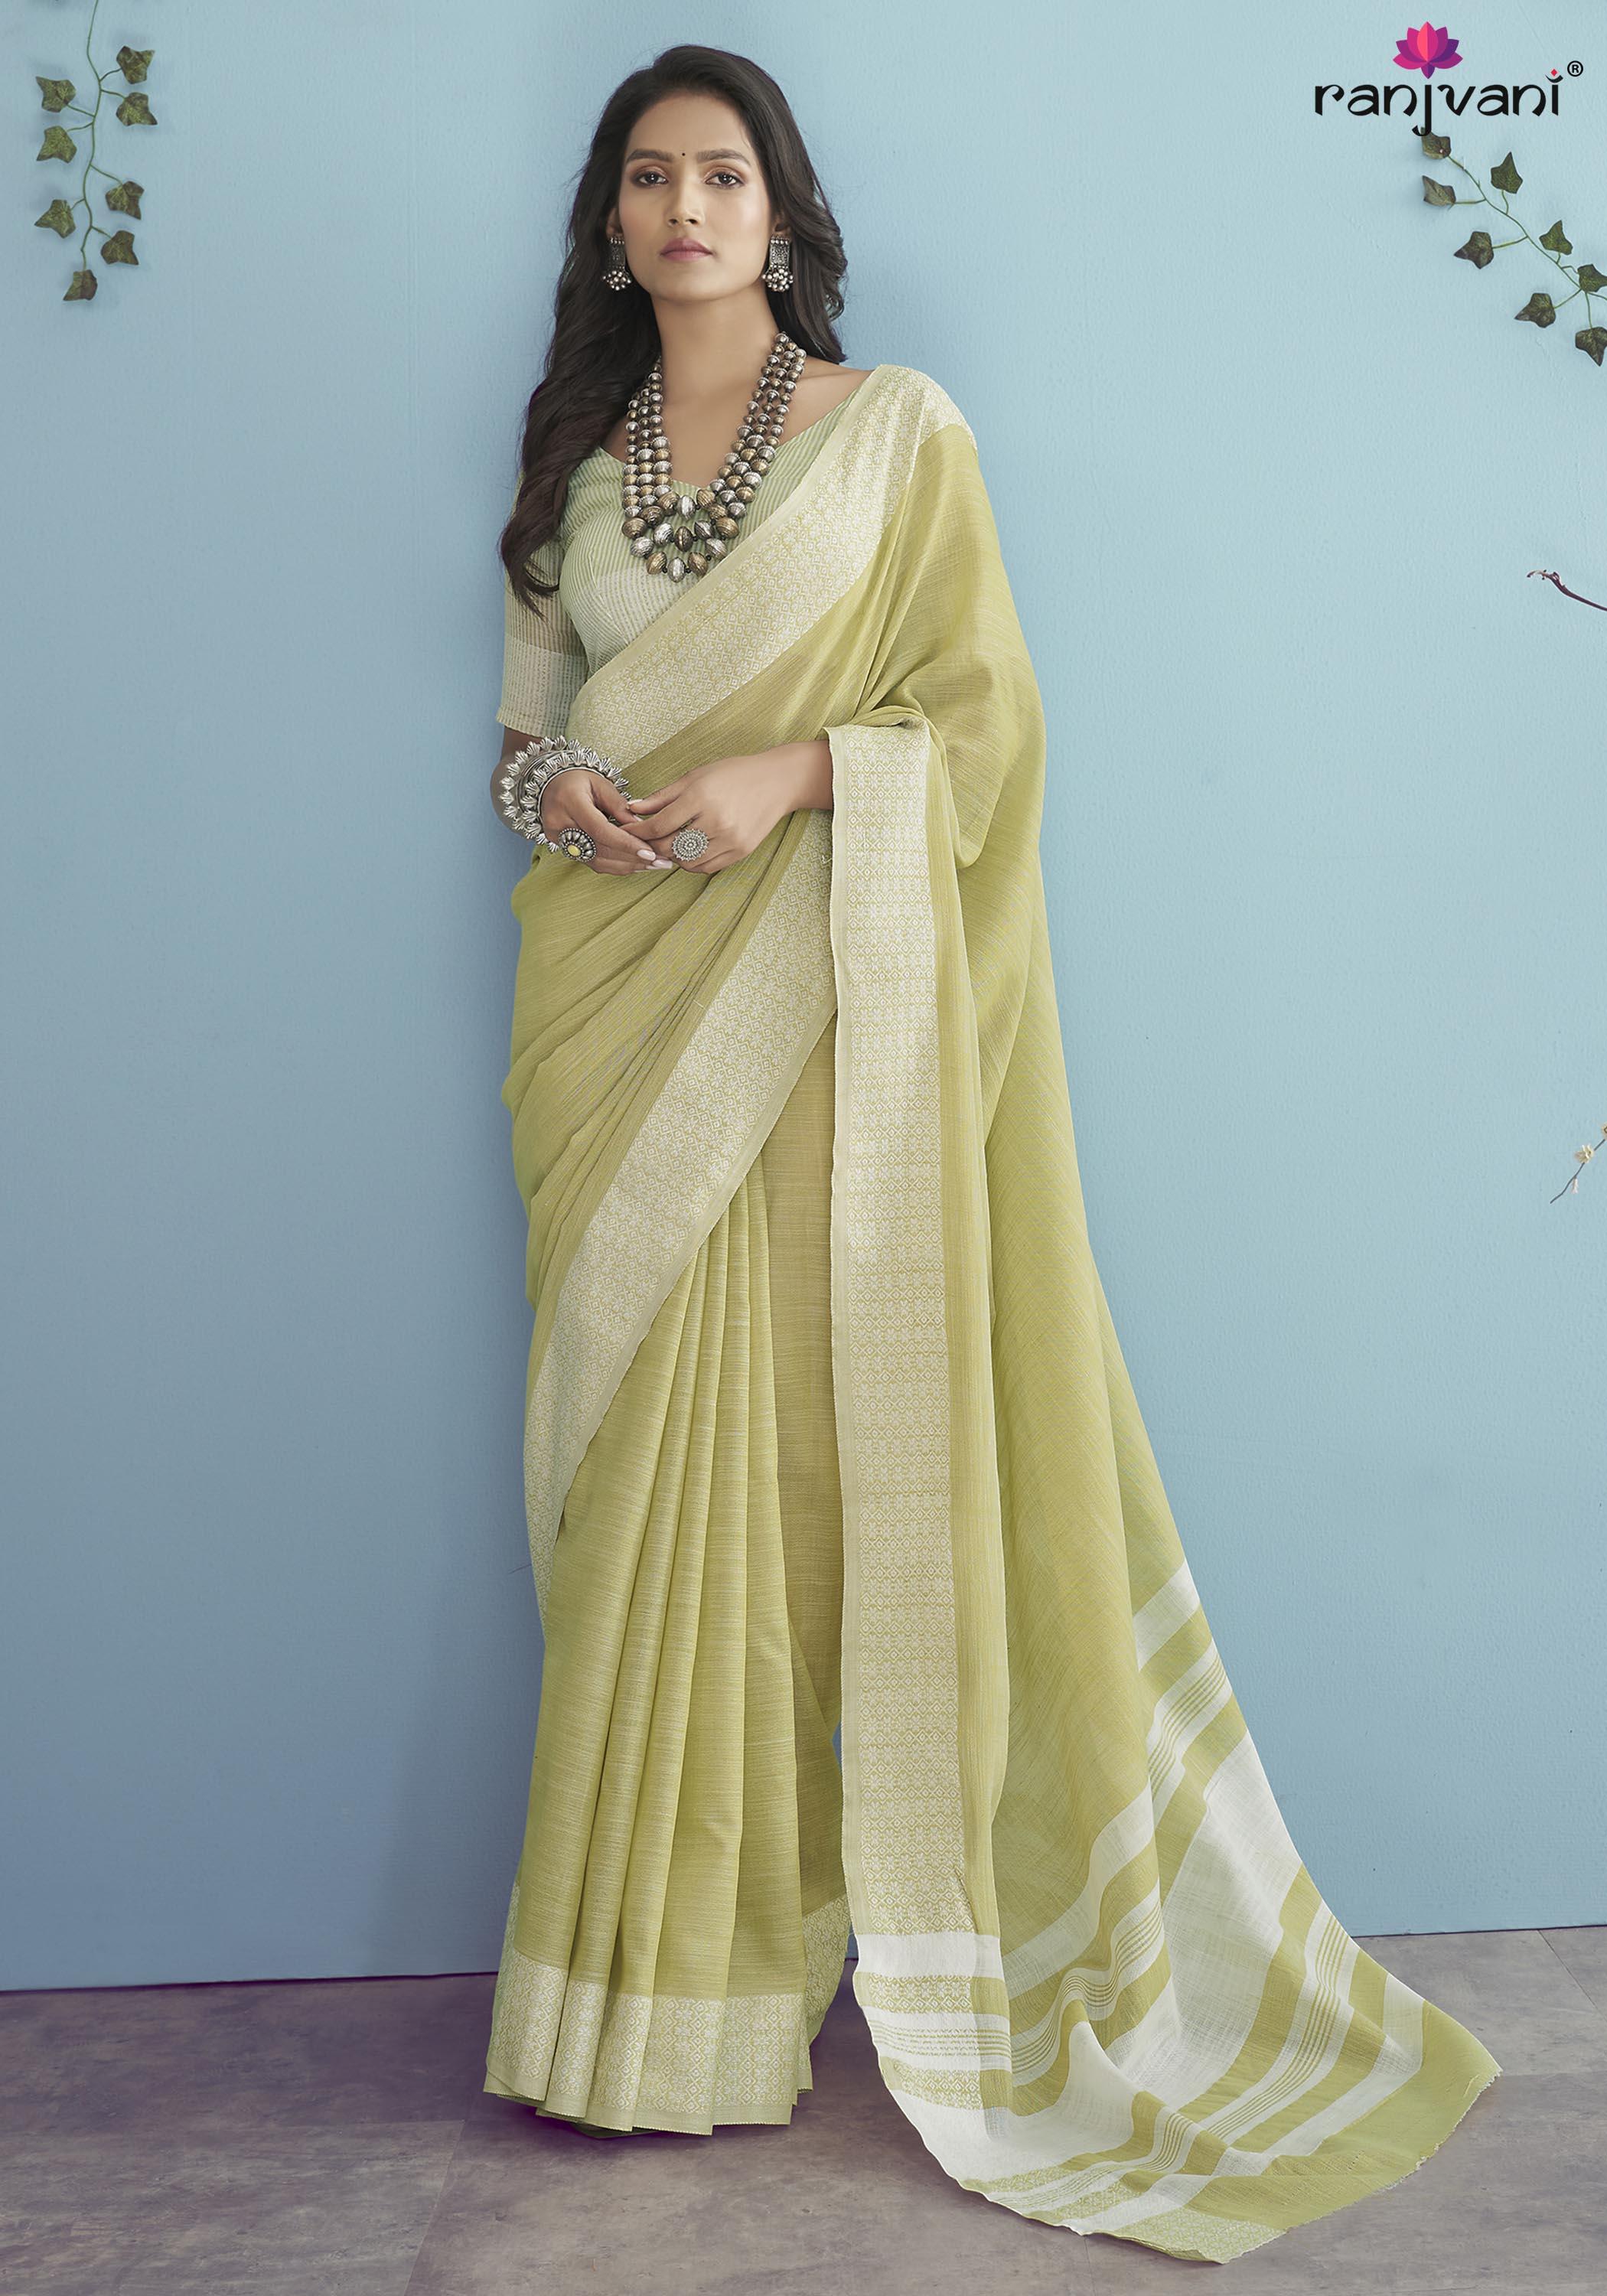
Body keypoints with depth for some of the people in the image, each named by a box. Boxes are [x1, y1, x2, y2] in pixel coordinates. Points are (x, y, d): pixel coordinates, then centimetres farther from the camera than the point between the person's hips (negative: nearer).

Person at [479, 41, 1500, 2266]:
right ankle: (642, 1992, 13)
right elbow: (526, 727, 18)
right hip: (619, 1011, 4)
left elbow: (984, 709, -1)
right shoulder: (572, 461, 16)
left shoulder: (898, 428, 4)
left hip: (815, 1018, -4)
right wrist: (558, 793, -4)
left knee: (761, 1454, -6)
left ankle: (703, 1979, 7)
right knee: (634, 1455, 3)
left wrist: (786, 773, -16)